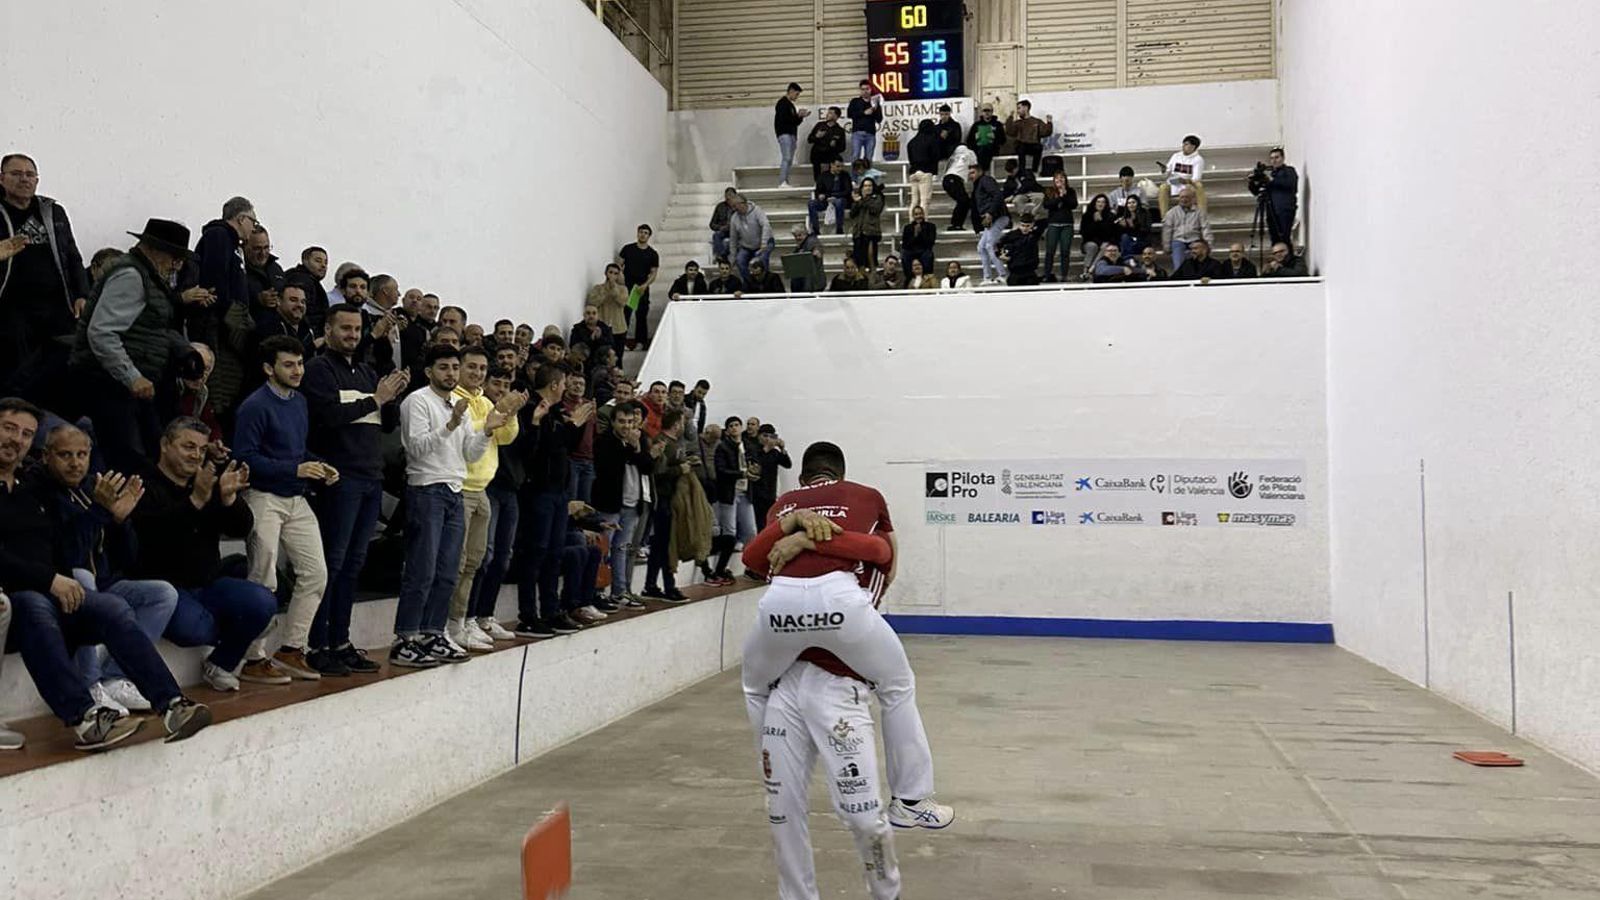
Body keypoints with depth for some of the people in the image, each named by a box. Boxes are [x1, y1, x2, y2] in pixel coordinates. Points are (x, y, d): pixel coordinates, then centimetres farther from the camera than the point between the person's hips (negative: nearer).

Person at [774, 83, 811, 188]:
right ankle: (782, 182, -22)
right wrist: (798, 115, -11)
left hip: (791, 134, 9)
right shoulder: (782, 103, -5)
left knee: (789, 160, 4)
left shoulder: (790, 104, 23)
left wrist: (801, 116, 8)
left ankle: (786, 183, 3)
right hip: (784, 134, -9)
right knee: (786, 158, -17)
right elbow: (783, 119, -17)